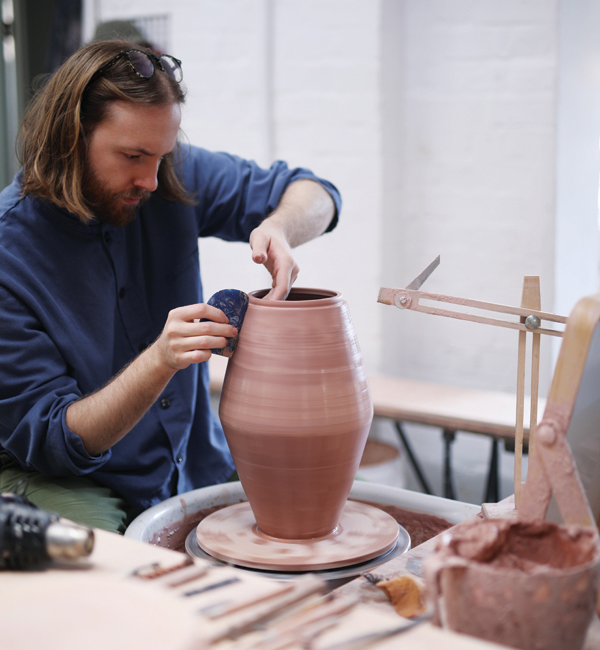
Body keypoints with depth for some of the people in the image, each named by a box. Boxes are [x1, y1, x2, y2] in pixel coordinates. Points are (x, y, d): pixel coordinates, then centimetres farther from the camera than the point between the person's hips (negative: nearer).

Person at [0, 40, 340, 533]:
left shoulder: (174, 180, -8)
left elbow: (313, 195, 2)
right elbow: (48, 441, -19)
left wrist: (278, 228, -23)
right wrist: (160, 361, -34)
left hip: (199, 469, 5)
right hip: (66, 484, -4)